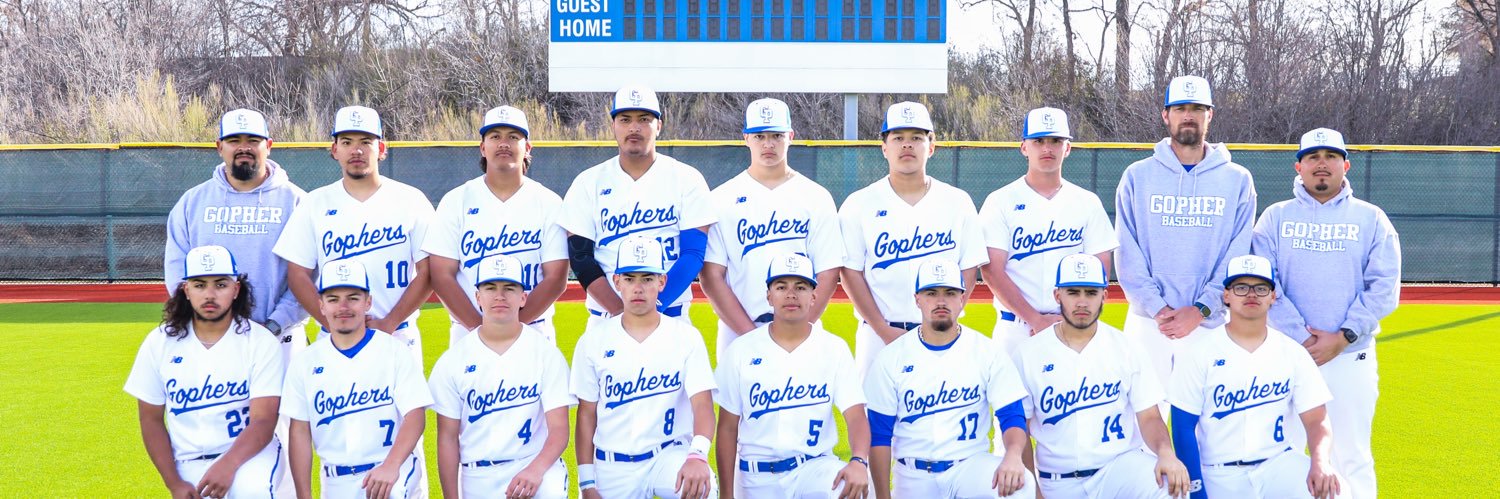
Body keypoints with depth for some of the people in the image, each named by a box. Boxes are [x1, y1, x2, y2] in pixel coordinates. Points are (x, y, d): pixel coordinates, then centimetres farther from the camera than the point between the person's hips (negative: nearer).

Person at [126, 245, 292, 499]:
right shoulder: (159, 343, 1)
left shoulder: (262, 342, -7)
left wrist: (228, 465, -33)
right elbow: (152, 420, 6)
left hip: (249, 454, -3)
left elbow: (263, 421, -15)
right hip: (190, 465, 3)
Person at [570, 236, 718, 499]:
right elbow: (586, 413, 6)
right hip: (611, 467, 2)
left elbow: (702, 404, -11)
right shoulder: (593, 341, 3)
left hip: (669, 456, -2)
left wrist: (697, 455, -30)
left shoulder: (686, 337, -1)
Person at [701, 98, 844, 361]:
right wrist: (751, 334, -10)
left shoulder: (817, 198, 6)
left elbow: (828, 273, 2)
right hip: (737, 333, 0)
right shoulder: (723, 199, 5)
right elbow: (711, 276, -1)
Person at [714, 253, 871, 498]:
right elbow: (728, 428, 4)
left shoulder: (834, 349, 1)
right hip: (758, 478, 1)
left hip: (816, 467, -1)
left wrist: (859, 461, -30)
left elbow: (856, 416, -9)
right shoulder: (741, 351, 1)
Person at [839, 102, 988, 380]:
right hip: (878, 334, -1)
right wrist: (884, 329, -9)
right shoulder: (860, 205, 3)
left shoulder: (958, 203, 7)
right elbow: (851, 272, 0)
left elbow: (969, 269, 5)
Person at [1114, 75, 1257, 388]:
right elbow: (1127, 255, 0)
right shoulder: (1137, 176, 6)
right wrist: (1157, 308, -11)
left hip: (1210, 323, 0)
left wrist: (1200, 309, -13)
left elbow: (1238, 258, -1)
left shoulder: (1237, 180, 6)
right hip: (1147, 321, 0)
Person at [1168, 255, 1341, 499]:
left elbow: (1316, 419, 1)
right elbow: (1184, 428, -3)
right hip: (1220, 475, -1)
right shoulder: (1199, 354, -3)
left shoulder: (1293, 353, 4)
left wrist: (1320, 461, -21)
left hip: (1280, 461, 2)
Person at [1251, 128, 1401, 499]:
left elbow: (1384, 288, -2)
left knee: (1351, 457, 4)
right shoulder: (1276, 217, 7)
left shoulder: (1371, 220, 7)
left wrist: (1342, 337, -13)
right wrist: (1301, 337, -14)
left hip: (1351, 358, 0)